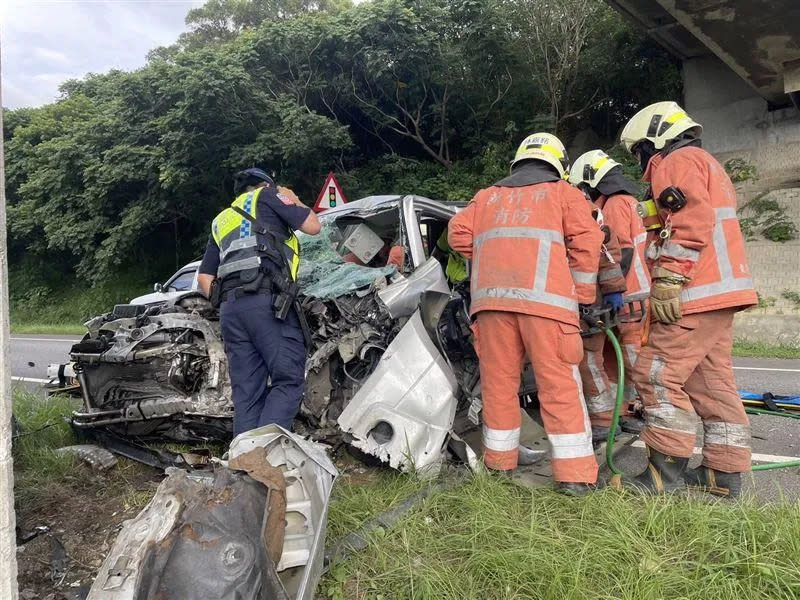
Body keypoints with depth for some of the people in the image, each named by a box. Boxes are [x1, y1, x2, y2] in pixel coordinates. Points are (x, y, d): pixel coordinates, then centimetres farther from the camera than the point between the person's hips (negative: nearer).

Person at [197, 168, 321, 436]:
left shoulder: (221, 221, 32)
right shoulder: (266, 196, 15)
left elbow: (204, 278, 25)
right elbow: (313, 226, 9)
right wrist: (294, 201, 26)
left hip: (230, 307, 6)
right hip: (268, 300, -6)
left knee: (246, 392, 4)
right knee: (288, 380, -9)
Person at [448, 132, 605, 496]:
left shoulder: (486, 197, 25)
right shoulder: (563, 193, 16)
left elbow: (458, 234, 13)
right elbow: (586, 241, 3)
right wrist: (583, 296, 7)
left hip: (492, 298, 3)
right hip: (544, 297, -3)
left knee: (499, 381, 9)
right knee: (559, 384, -2)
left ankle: (500, 459, 18)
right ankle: (574, 473, -1)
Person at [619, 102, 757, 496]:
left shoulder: (678, 161, -3)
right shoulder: (707, 165, 30)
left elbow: (692, 224, -19)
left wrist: (668, 278, -22)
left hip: (697, 295, -11)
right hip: (721, 292, 11)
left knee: (658, 372, -9)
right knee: (713, 381, 10)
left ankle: (668, 467, -5)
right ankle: (725, 473, 15)